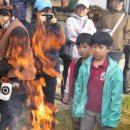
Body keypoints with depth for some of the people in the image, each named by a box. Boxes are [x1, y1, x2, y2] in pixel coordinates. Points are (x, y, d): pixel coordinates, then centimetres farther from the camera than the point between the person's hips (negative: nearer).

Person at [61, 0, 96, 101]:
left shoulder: (89, 22, 16)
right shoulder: (70, 20, 3)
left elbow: (93, 34, -2)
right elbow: (70, 36, -12)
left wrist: (79, 32, -12)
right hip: (71, 52, -3)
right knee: (68, 74, 3)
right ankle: (65, 94, 15)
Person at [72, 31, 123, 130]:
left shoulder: (115, 70, -13)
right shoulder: (85, 67, -3)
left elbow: (117, 96, -11)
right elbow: (78, 89, 4)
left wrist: (113, 119, -12)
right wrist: (76, 110, 5)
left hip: (105, 113, -3)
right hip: (87, 111, 3)